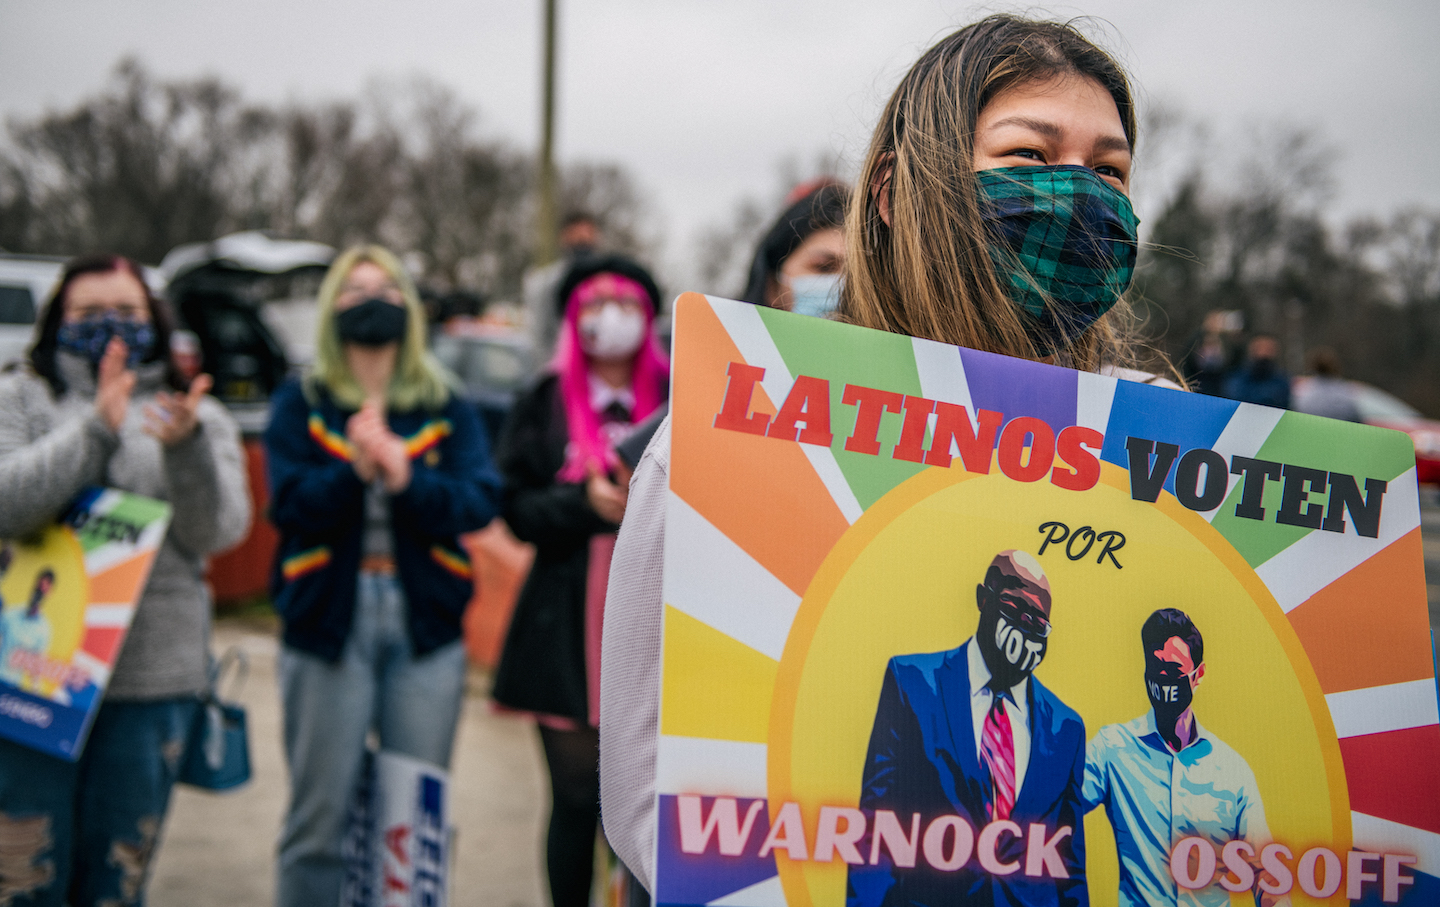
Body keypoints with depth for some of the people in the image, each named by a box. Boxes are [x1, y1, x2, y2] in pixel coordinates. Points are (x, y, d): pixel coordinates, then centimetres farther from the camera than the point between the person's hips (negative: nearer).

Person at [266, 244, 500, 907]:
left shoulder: (447, 410, 10)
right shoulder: (300, 404, 7)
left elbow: (479, 503, -4)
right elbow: (290, 504, -7)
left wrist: (405, 477, -20)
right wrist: (352, 471, -23)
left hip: (425, 627, 2)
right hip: (328, 624, -1)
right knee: (318, 820, 2)